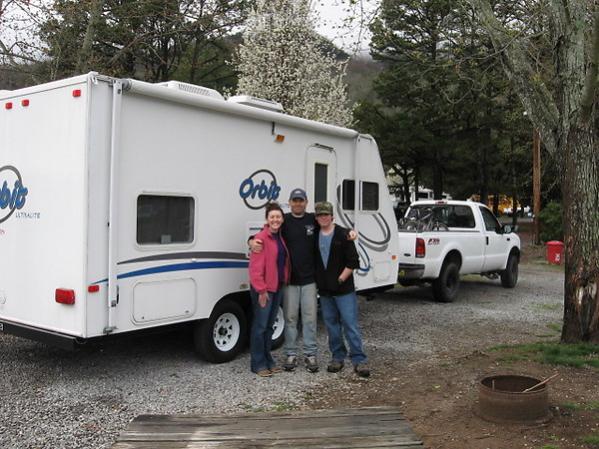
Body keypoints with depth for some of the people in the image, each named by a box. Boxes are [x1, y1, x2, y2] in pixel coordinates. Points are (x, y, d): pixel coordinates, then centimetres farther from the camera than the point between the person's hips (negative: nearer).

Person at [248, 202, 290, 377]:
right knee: (260, 326, 0)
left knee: (269, 325, 16)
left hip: (278, 287, 8)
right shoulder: (261, 238, -15)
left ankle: (267, 359, 27)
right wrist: (261, 290, -20)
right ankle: (258, 363, 10)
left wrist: (285, 282, 8)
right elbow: (255, 267, -18)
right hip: (263, 289, -8)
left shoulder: (281, 237, 9)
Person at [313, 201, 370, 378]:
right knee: (331, 325, 11)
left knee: (350, 324, -5)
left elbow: (353, 262, -8)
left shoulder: (343, 234, -7)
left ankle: (359, 360, 0)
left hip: (344, 289, -5)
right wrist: (318, 282, 6)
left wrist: (341, 279, -11)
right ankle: (337, 357, 22)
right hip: (324, 290, 5)